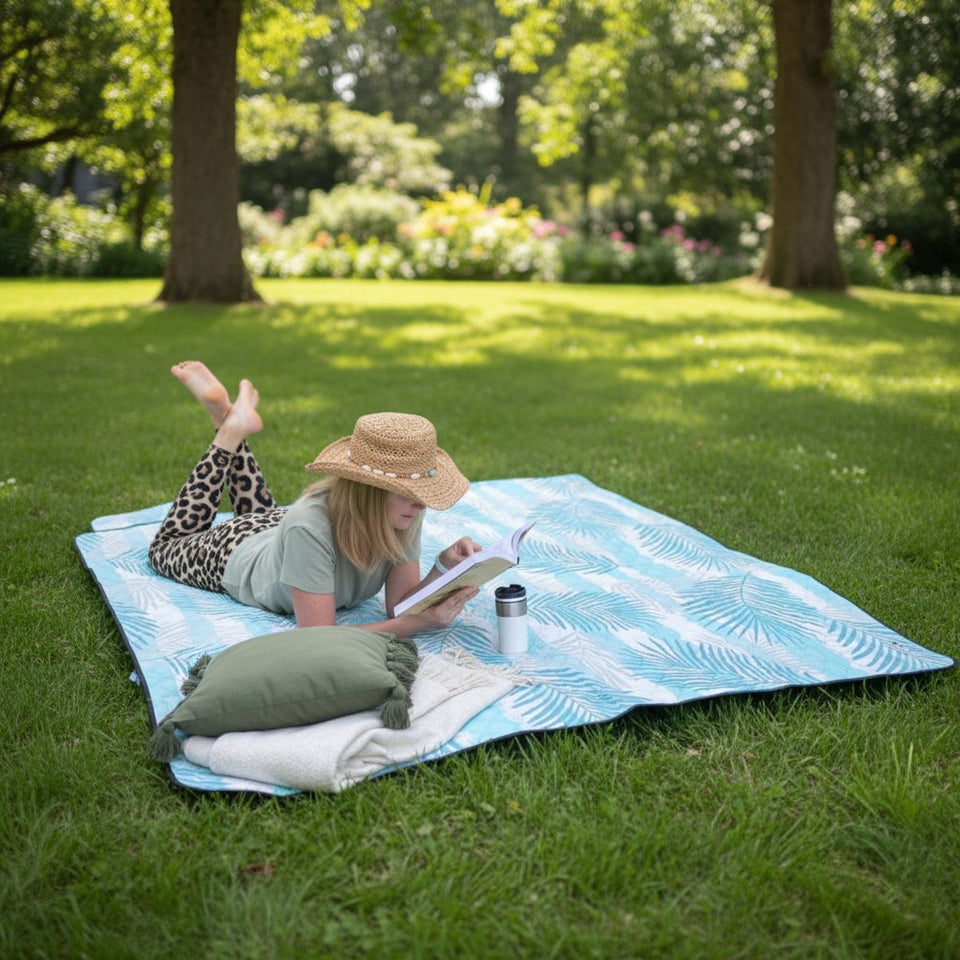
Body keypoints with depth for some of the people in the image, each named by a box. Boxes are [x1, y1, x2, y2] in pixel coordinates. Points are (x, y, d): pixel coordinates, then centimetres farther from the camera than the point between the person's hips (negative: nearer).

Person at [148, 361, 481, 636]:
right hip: (235, 558, -4)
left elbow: (401, 604, -26)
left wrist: (443, 568, -46)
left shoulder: (406, 513, -32)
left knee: (259, 510, 40)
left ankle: (226, 414, 34)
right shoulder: (310, 527, -49)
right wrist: (418, 623, -56)